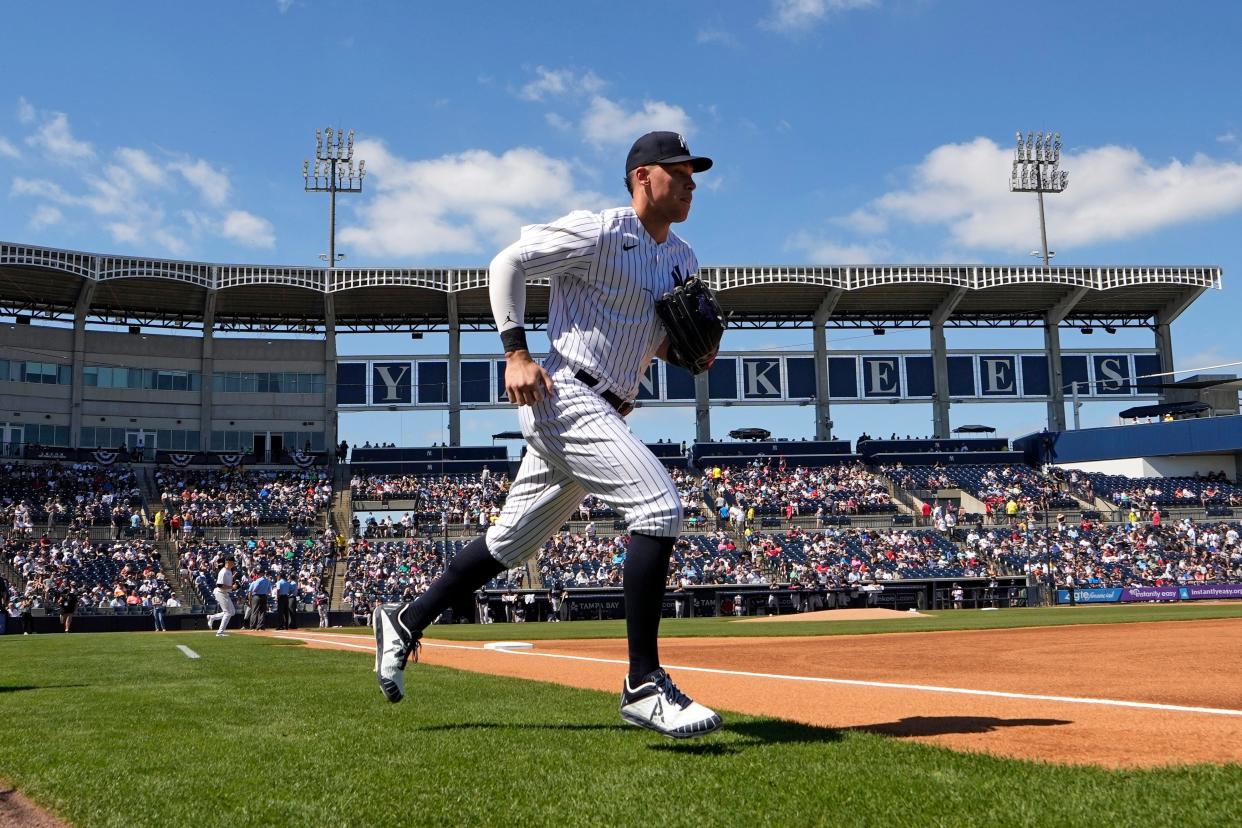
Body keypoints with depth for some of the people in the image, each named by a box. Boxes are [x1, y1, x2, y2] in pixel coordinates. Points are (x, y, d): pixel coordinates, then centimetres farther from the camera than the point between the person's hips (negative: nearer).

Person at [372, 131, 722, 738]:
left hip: (604, 416, 9)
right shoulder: (599, 232, -8)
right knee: (659, 505, -21)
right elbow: (508, 263, -7)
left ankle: (407, 622, 31)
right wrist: (516, 353, -15)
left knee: (512, 541, 14)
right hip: (564, 397, -9)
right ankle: (644, 686, -17)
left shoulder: (683, 262, 17)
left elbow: (662, 340, 26)